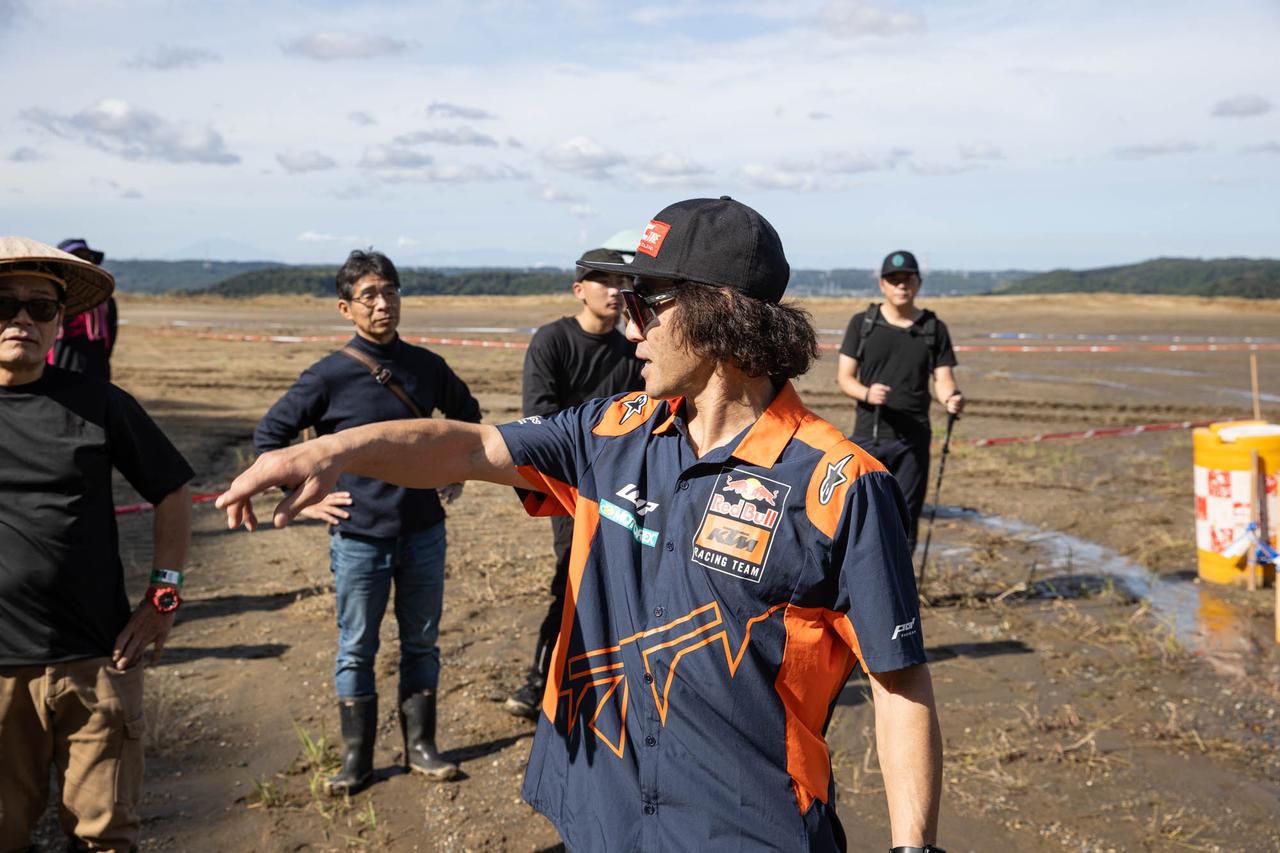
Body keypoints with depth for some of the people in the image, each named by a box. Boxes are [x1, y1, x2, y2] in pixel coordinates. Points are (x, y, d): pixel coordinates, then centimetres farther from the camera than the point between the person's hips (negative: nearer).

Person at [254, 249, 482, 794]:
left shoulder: (426, 367, 1)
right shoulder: (330, 376, -9)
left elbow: (466, 415, 21)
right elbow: (269, 435, -2)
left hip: (425, 534, 3)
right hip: (359, 538, -3)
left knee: (422, 643, 13)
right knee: (356, 650, 8)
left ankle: (420, 747, 27)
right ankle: (357, 760, 21)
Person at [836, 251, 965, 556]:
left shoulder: (934, 328, 9)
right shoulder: (862, 323, 5)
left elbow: (943, 379, 4)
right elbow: (844, 377, 2)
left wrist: (951, 398, -20)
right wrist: (867, 393, -20)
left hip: (913, 439, 1)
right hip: (868, 437, -1)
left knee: (905, 522, 5)